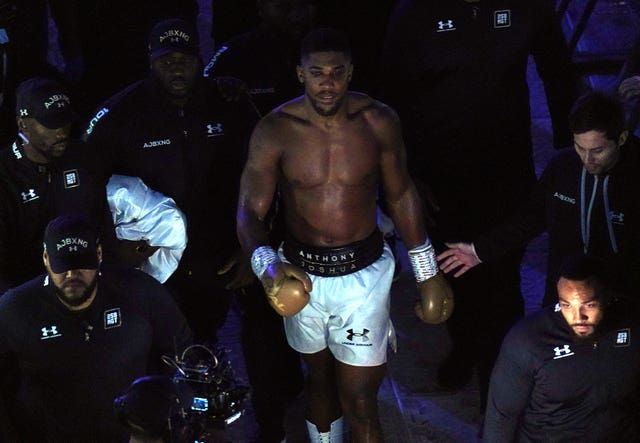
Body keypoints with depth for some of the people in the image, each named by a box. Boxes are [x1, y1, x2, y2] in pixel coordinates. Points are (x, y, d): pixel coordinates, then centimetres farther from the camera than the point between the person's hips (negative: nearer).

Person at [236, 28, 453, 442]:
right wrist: (266, 263, -38)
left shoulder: (379, 122, -11)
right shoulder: (274, 131, -15)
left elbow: (401, 194, 3)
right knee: (320, 378, 22)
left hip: (364, 272, -1)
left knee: (360, 399, -2)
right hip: (303, 274, 1)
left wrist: (428, 274, 5)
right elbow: (250, 210, -17)